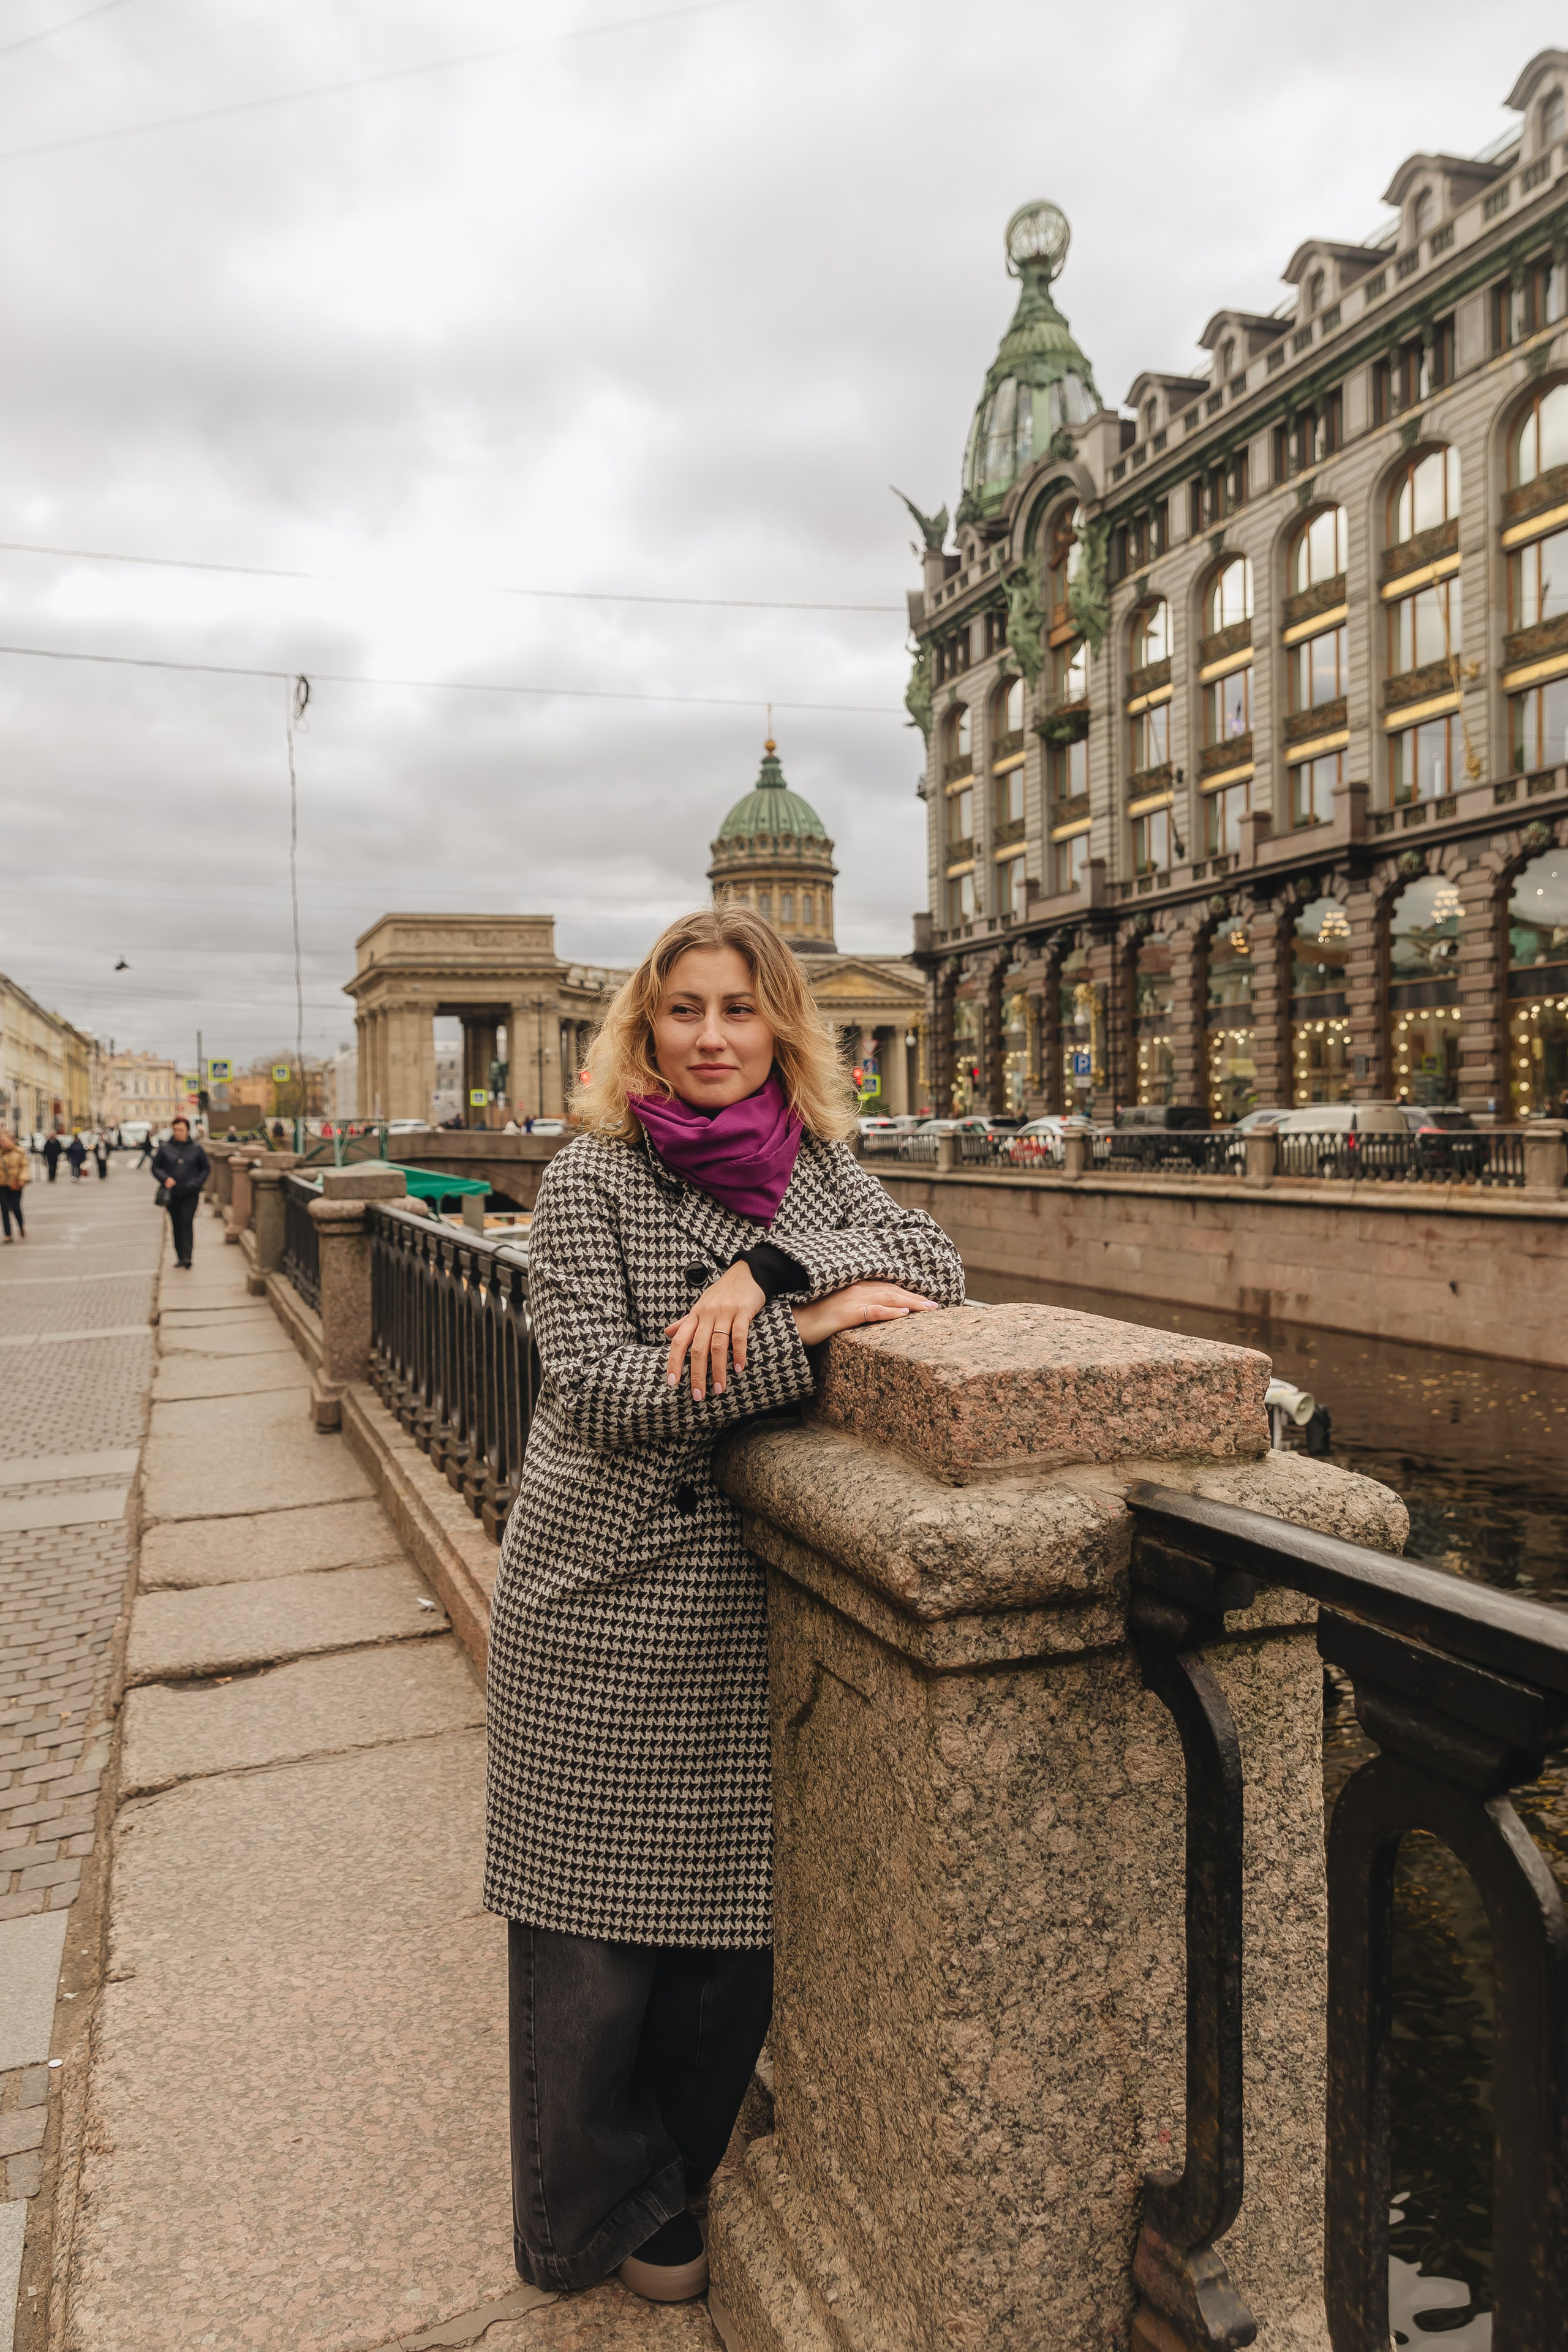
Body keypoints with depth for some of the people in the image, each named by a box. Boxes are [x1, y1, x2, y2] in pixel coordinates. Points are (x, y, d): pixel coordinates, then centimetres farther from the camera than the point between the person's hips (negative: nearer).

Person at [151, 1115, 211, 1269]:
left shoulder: (196, 1149, 3)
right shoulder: (165, 1148, 3)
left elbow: (206, 1168, 10)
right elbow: (155, 1167, 7)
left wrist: (197, 1182, -6)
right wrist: (165, 1179, -11)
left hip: (190, 1194, -2)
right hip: (172, 1193, 2)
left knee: (187, 1223, -12)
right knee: (176, 1225, 7)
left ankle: (186, 1256, -17)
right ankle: (180, 1257, 16)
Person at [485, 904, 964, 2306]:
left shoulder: (818, 1165, 8)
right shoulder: (595, 1178, -6)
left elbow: (933, 1262, -6)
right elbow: (599, 1387, -15)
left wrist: (772, 1268, -21)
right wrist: (805, 1335, -21)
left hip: (748, 1609, 4)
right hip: (599, 1601, -3)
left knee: (735, 1925, 12)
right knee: (590, 1942, 7)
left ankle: (675, 2194, 37)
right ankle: (587, 2220, 33)